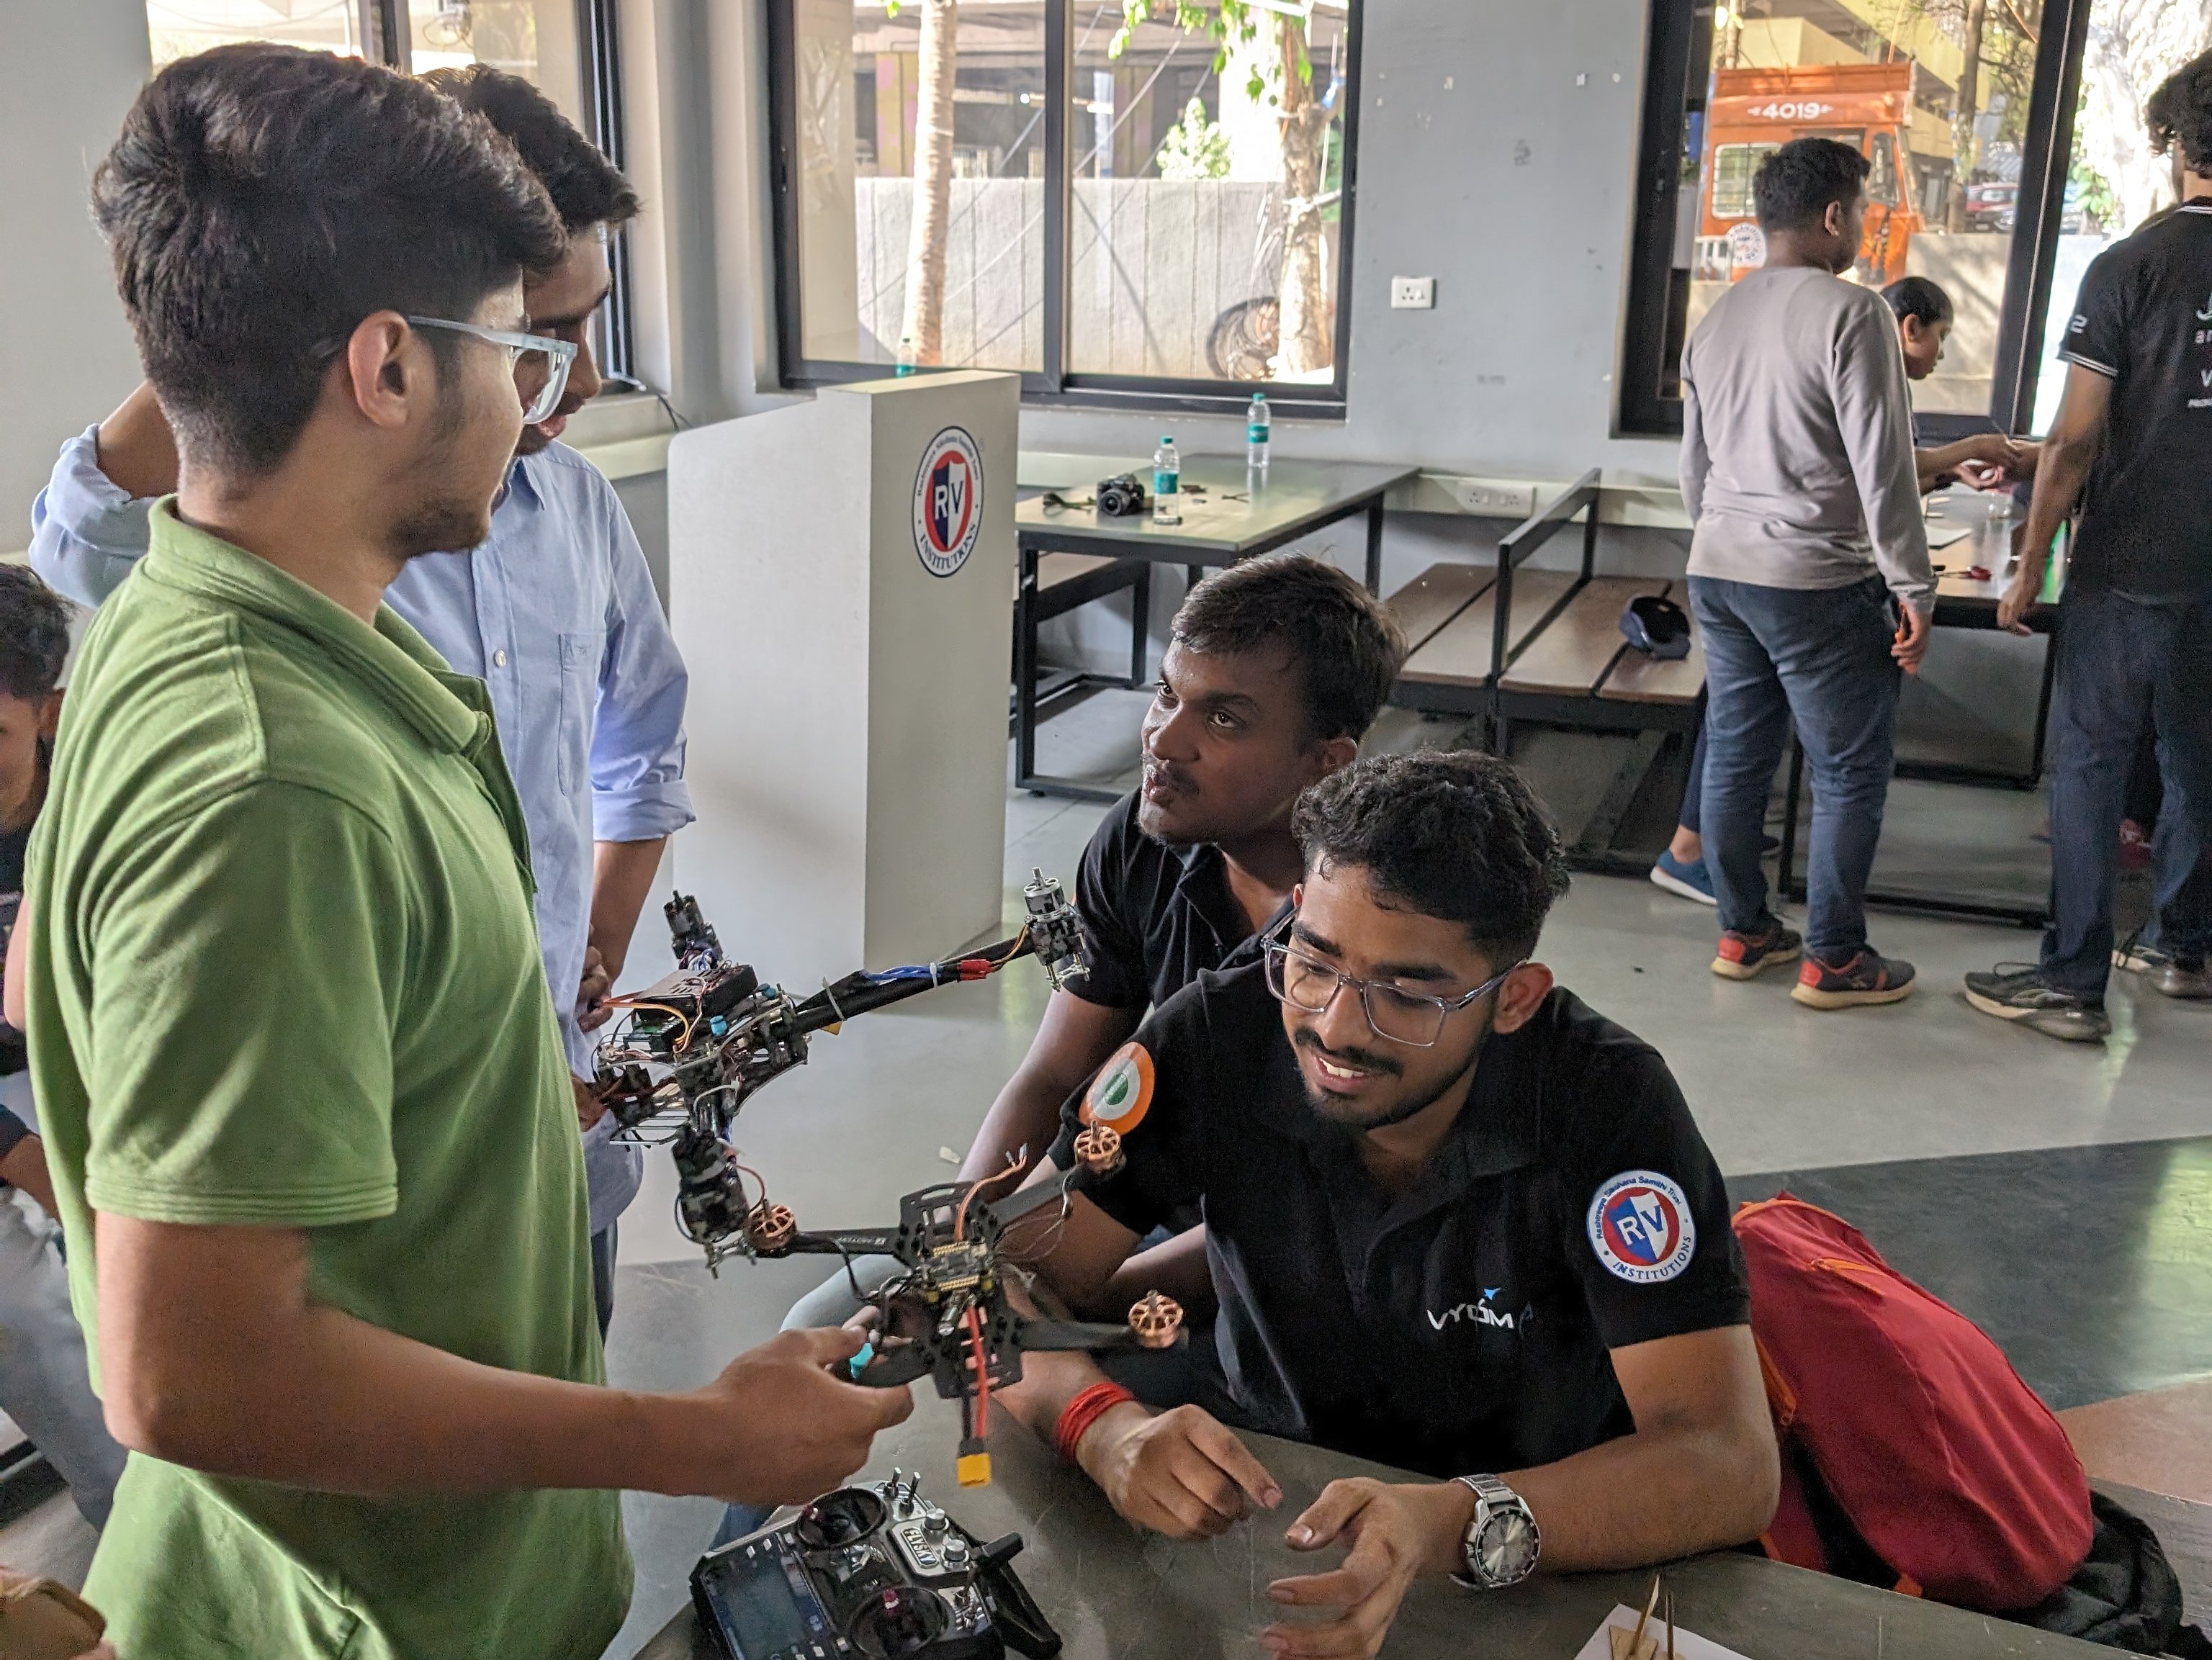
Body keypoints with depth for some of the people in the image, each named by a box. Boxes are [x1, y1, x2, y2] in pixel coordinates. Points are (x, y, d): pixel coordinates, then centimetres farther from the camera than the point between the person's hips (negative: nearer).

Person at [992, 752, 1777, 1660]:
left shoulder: (1608, 1105, -21)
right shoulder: (1218, 1034, -16)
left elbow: (1732, 1468, -26)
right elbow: (1016, 1279, -12)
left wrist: (1456, 1523, -42)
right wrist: (1107, 1428, -33)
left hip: (1537, 1565, -1)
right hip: (1260, 1493, 2)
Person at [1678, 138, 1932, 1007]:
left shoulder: (1716, 319, 11)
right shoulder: (1849, 312, -12)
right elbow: (1882, 466, -14)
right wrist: (1914, 588, -10)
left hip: (1718, 571, 8)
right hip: (1817, 580, -7)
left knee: (1735, 756, 13)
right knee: (1850, 772, 4)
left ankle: (1743, 932, 23)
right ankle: (1833, 959, 10)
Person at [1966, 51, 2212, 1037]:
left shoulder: (2130, 269, -11)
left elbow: (2074, 442, -13)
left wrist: (2028, 573, -5)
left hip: (2129, 568, -4)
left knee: (2089, 766, 2)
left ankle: (2073, 985, 4)